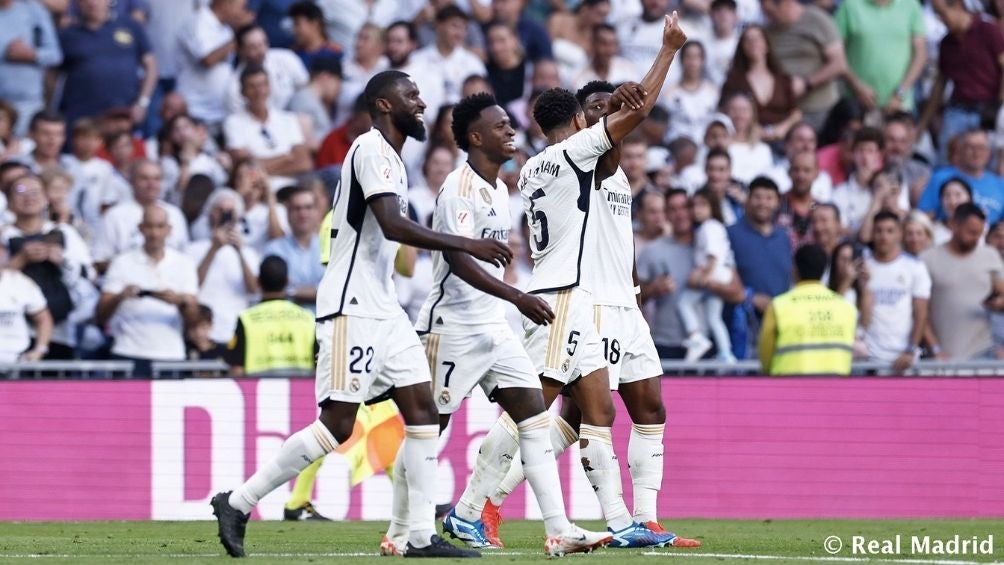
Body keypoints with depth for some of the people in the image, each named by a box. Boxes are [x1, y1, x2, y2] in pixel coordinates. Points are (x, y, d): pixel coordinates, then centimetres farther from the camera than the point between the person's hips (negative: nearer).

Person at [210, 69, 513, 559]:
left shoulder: (389, 157, 19)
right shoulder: (371, 150, -12)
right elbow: (392, 225, -24)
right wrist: (466, 245, -23)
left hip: (381, 308, 10)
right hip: (351, 307, -10)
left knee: (422, 410, 2)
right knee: (338, 424, -11)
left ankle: (422, 536, 1)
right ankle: (237, 503, -3)